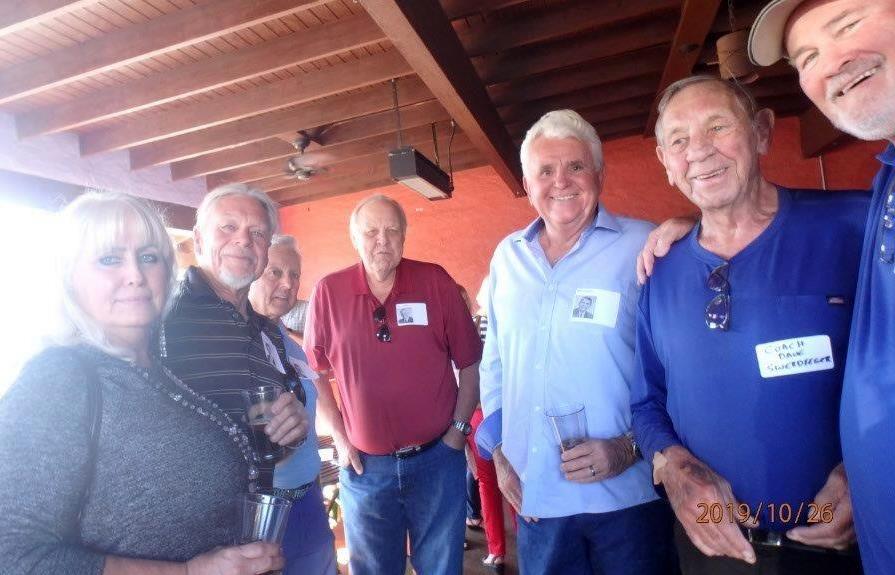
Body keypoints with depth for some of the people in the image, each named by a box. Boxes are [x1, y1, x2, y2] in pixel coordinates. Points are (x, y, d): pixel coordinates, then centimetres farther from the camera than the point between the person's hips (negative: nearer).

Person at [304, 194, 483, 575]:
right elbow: (316, 373, 5)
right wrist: (340, 440, 2)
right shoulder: (328, 292, -5)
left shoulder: (436, 282, -7)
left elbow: (471, 363, -1)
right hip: (364, 466, 1)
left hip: (437, 460, 0)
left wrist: (458, 431, -4)